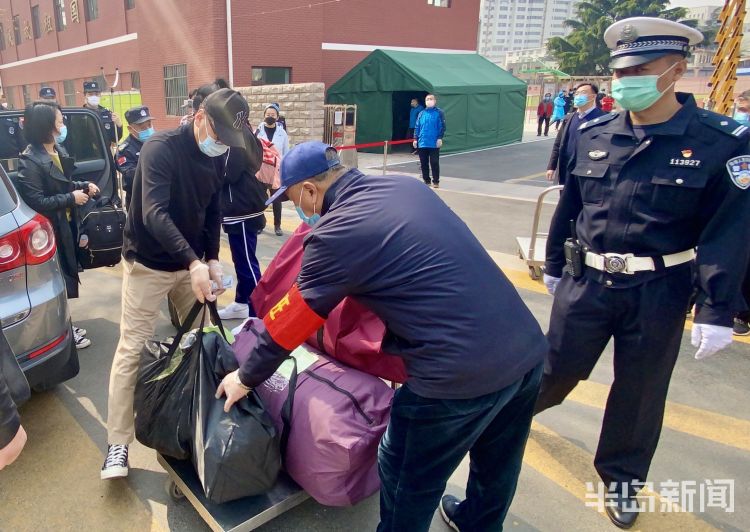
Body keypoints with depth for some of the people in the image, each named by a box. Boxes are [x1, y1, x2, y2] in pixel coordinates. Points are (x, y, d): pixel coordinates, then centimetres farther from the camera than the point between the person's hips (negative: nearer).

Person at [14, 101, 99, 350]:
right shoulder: (29, 161, -20)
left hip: (65, 225, 8)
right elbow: (35, 202, -25)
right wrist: (71, 199, -20)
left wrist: (84, 186, 4)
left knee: (65, 277, 17)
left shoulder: (58, 151, 6)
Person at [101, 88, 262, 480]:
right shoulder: (160, 148, -21)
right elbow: (154, 214, -32)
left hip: (192, 263, 6)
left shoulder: (217, 157, -1)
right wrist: (194, 262, -41)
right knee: (132, 349, -2)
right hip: (148, 264, -6)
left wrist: (211, 259, -4)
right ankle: (118, 443, 8)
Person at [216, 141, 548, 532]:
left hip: (461, 371, -8)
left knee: (407, 479, 18)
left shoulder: (335, 234, -10)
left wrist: (246, 378, 16)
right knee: (496, 461, 31)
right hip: (527, 346, 9)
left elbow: (288, 323, 0)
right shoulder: (406, 185, 10)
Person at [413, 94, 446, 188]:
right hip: (422, 143, 4)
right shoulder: (421, 114, 11)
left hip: (434, 144, -4)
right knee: (424, 163, 8)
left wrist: (440, 138, -14)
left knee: (434, 163, -2)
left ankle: (436, 181, 7)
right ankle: (426, 181, 19)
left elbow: (442, 126, -6)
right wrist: (415, 139, 5)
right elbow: (417, 127, 12)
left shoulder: (439, 112, -1)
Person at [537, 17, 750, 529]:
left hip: (658, 292, -1)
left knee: (640, 391, 14)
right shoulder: (592, 134, 0)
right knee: (556, 368, 13)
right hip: (586, 282, 2)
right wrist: (553, 265, 15)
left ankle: (622, 478, 38)